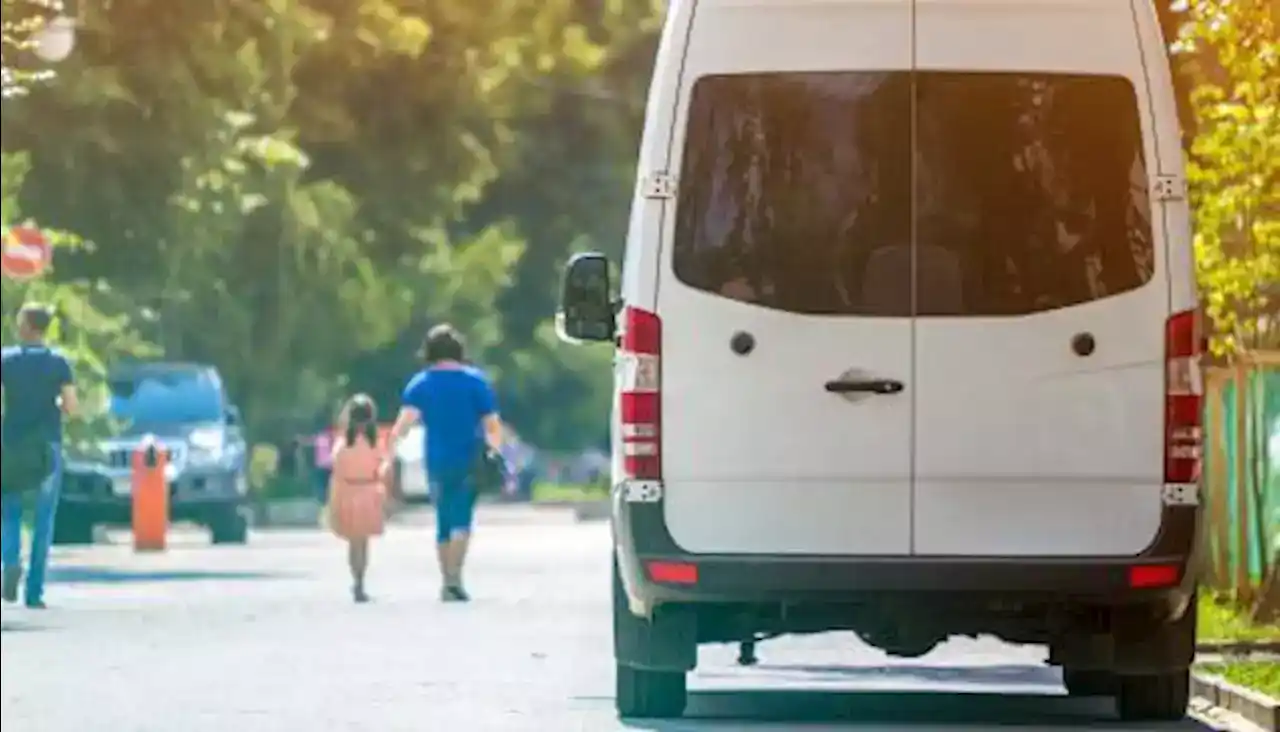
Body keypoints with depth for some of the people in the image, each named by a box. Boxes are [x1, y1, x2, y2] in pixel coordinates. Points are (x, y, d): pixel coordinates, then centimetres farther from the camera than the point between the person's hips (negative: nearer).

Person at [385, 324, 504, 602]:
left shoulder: (420, 383, 1)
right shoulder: (475, 380, 0)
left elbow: (404, 421, -12)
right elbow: (492, 425, -1)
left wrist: (390, 457, -17)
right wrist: (496, 449, 14)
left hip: (437, 463, 2)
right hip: (469, 461, -2)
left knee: (444, 522, 15)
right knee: (462, 521, -9)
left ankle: (447, 582, 19)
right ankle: (454, 578, -27)